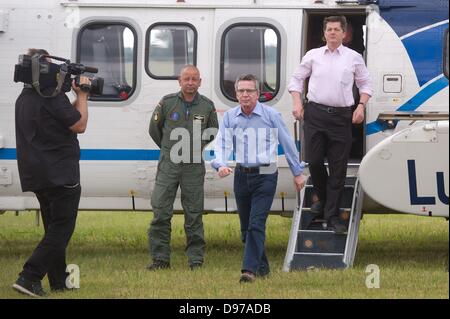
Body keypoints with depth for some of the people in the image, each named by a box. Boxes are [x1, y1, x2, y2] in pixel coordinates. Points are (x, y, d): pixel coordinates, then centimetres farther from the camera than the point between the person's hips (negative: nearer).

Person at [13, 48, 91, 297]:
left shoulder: (24, 98, 13)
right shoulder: (52, 95, -17)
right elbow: (79, 125, -12)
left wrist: (76, 98, 11)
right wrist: (82, 95, -1)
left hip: (36, 175, 9)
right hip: (60, 174, -9)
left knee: (54, 228, 17)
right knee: (61, 229, -6)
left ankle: (59, 282, 21)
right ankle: (29, 278, -16)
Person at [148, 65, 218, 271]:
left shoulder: (207, 106, 4)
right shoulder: (167, 103, 0)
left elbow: (213, 133, 21)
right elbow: (154, 129, 14)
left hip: (194, 167, 1)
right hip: (168, 165, -1)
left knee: (194, 215, 3)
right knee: (161, 212, -4)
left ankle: (196, 259, 11)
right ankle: (160, 258, 3)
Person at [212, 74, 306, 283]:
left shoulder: (271, 115, -4)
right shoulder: (230, 117, 4)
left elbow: (287, 143, 3)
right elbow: (223, 144, -5)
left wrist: (297, 172, 7)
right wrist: (221, 165, -26)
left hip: (265, 176, -5)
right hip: (241, 175, 5)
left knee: (256, 224, -15)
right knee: (246, 227, 12)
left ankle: (249, 269, -19)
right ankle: (262, 267, 28)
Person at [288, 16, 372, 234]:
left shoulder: (354, 58, 8)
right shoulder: (313, 55, 9)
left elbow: (365, 84, 15)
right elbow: (296, 79, 15)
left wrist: (361, 105, 0)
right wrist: (297, 103, 2)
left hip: (341, 116, 0)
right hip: (315, 114, 1)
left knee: (338, 167, -2)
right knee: (314, 161, -1)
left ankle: (332, 216, 3)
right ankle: (323, 199, 26)